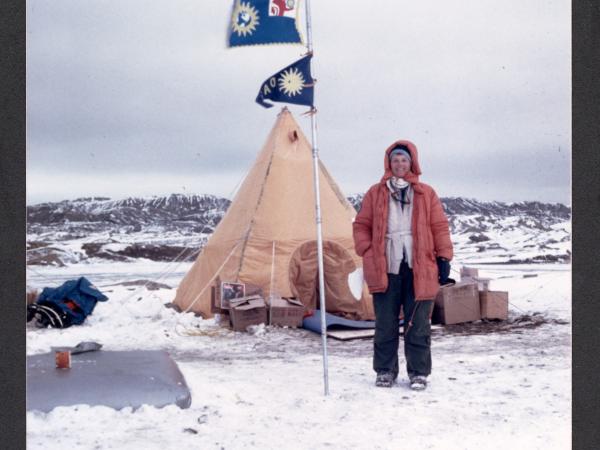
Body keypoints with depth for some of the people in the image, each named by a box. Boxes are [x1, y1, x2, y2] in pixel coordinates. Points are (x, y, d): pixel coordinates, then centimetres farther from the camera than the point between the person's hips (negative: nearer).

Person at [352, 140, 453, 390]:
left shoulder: (426, 194, 8)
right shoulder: (375, 193, 9)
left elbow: (440, 227, 7)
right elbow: (361, 225, 10)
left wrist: (444, 257, 0)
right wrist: (367, 252, -2)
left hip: (419, 269, 0)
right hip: (385, 269, 1)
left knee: (418, 325, 3)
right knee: (385, 325, 7)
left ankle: (418, 372, 14)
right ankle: (385, 370, 18)